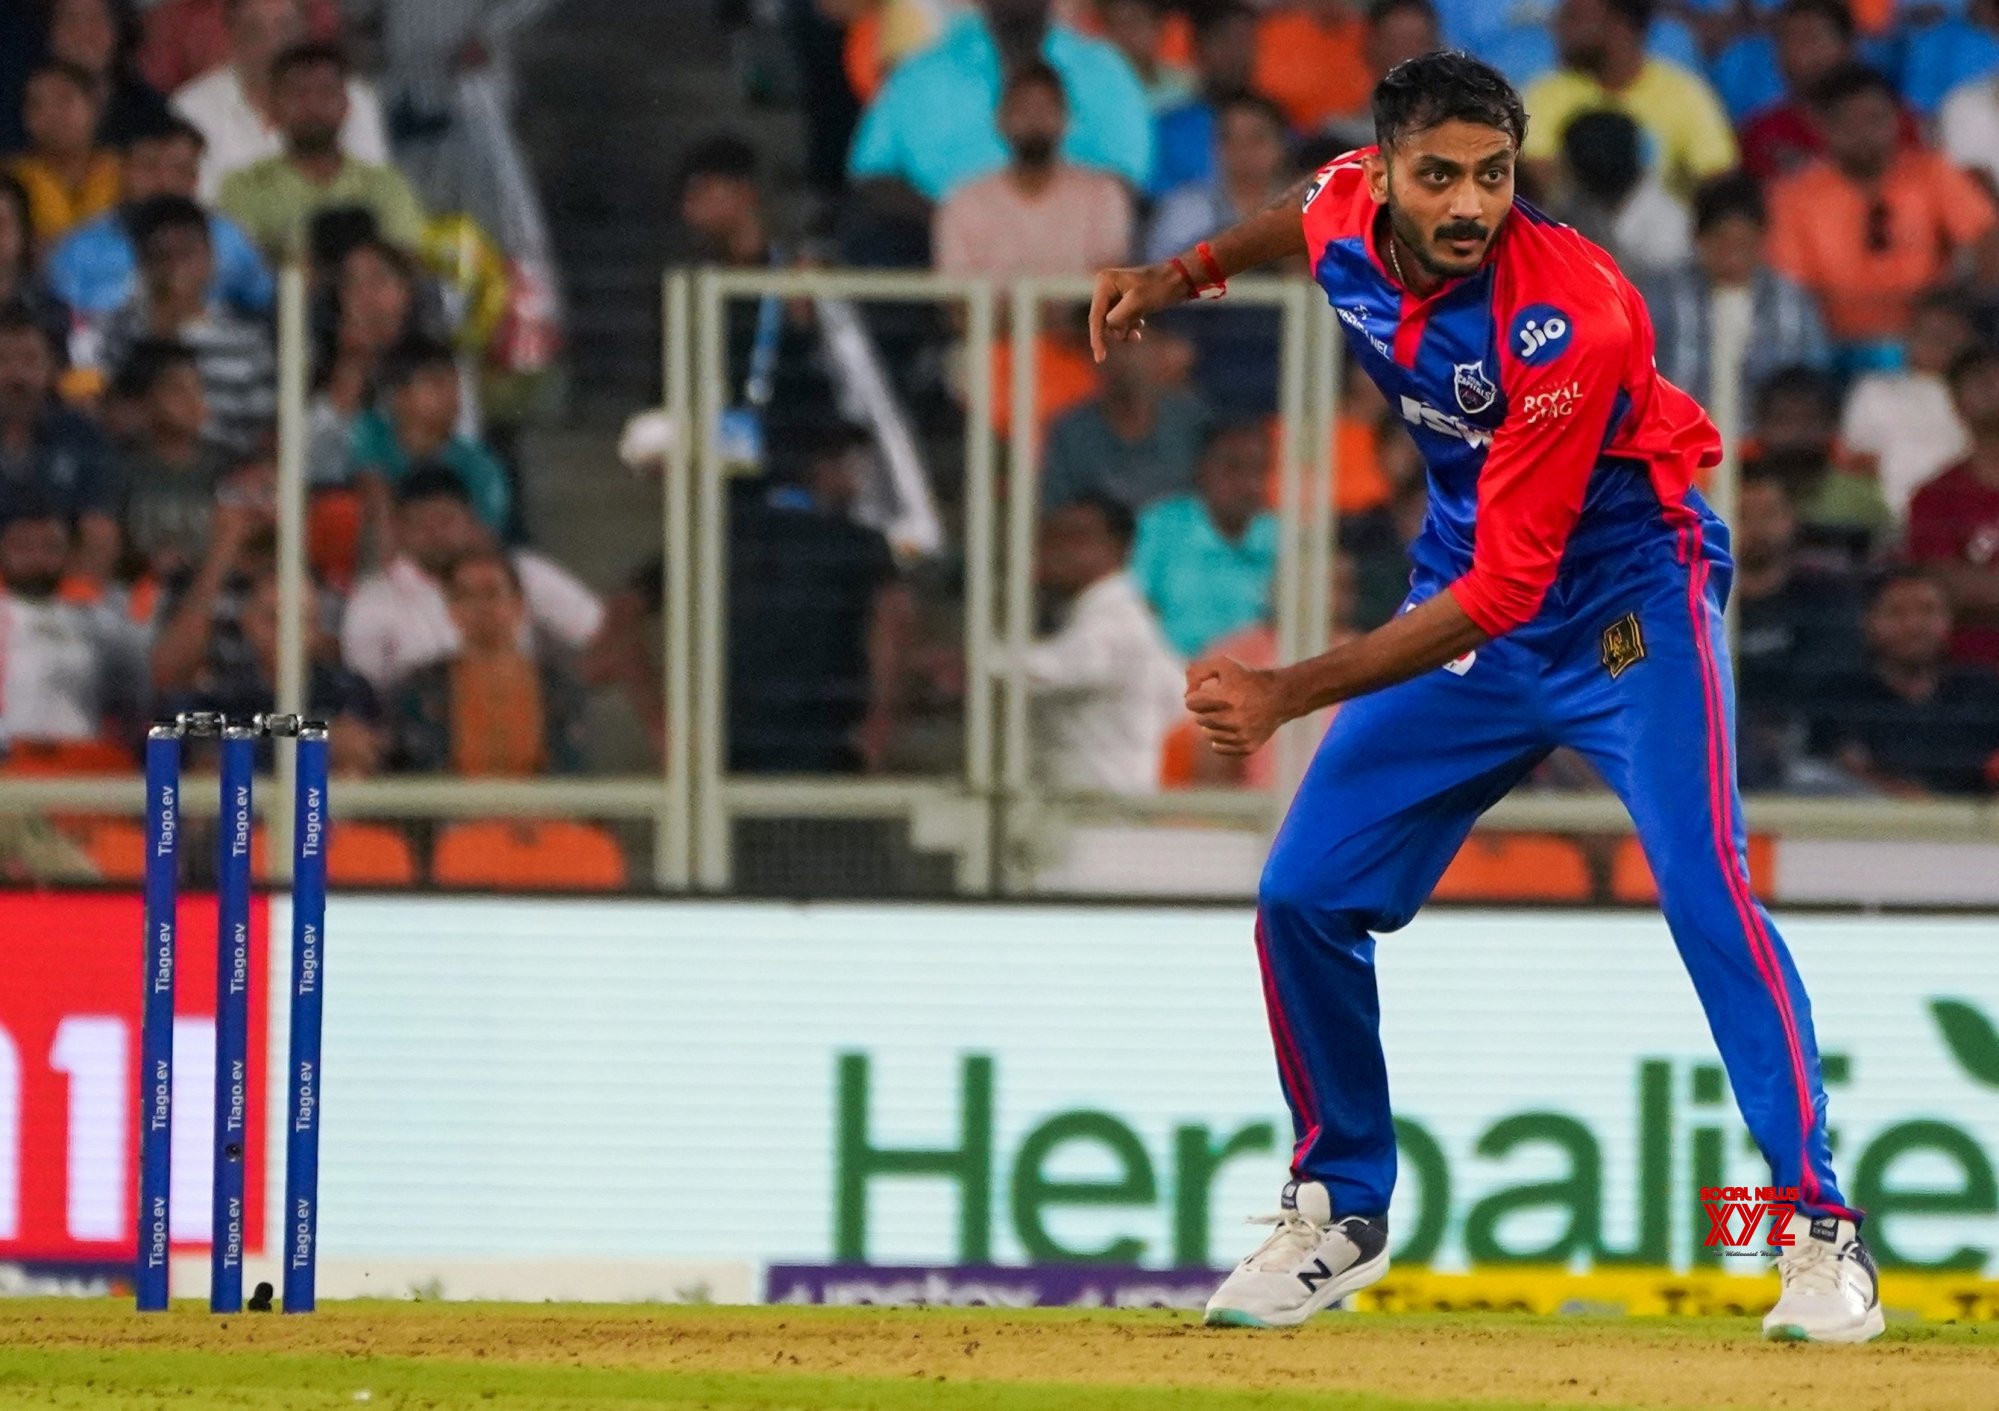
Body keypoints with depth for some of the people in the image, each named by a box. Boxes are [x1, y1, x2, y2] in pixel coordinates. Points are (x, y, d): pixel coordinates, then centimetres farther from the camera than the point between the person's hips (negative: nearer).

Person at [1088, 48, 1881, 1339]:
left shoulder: (1569, 325, -33)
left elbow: (1503, 593, -31)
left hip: (1625, 591, -7)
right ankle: (1342, 1211, 22)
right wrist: (1188, 273, 5)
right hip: (1466, 584, 7)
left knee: (1704, 883, -24)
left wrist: (1288, 695, -32)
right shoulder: (1350, 222, -13)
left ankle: (1824, 1230, -21)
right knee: (1305, 898, 3)